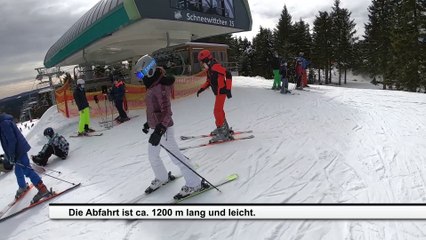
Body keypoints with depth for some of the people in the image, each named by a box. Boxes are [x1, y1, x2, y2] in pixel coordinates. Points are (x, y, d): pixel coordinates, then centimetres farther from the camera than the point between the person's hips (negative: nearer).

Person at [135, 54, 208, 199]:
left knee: (176, 157, -3)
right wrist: (148, 123, 29)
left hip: (163, 129, -10)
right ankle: (162, 177, 43)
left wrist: (159, 130, -33)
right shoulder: (152, 86, 9)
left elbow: (167, 112, -26)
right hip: (156, 128, 10)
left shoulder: (161, 87, -20)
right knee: (152, 156, 21)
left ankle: (195, 184, 8)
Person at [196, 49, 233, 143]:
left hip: (222, 91, -10)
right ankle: (225, 128, 34)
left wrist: (228, 89, -28)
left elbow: (228, 75, -24)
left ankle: (223, 133, -5)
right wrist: (201, 89, 15)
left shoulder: (215, 66, -17)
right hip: (218, 92, 10)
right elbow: (208, 82, 24)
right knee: (219, 110, 19)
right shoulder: (209, 69, 13)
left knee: (217, 111, -10)